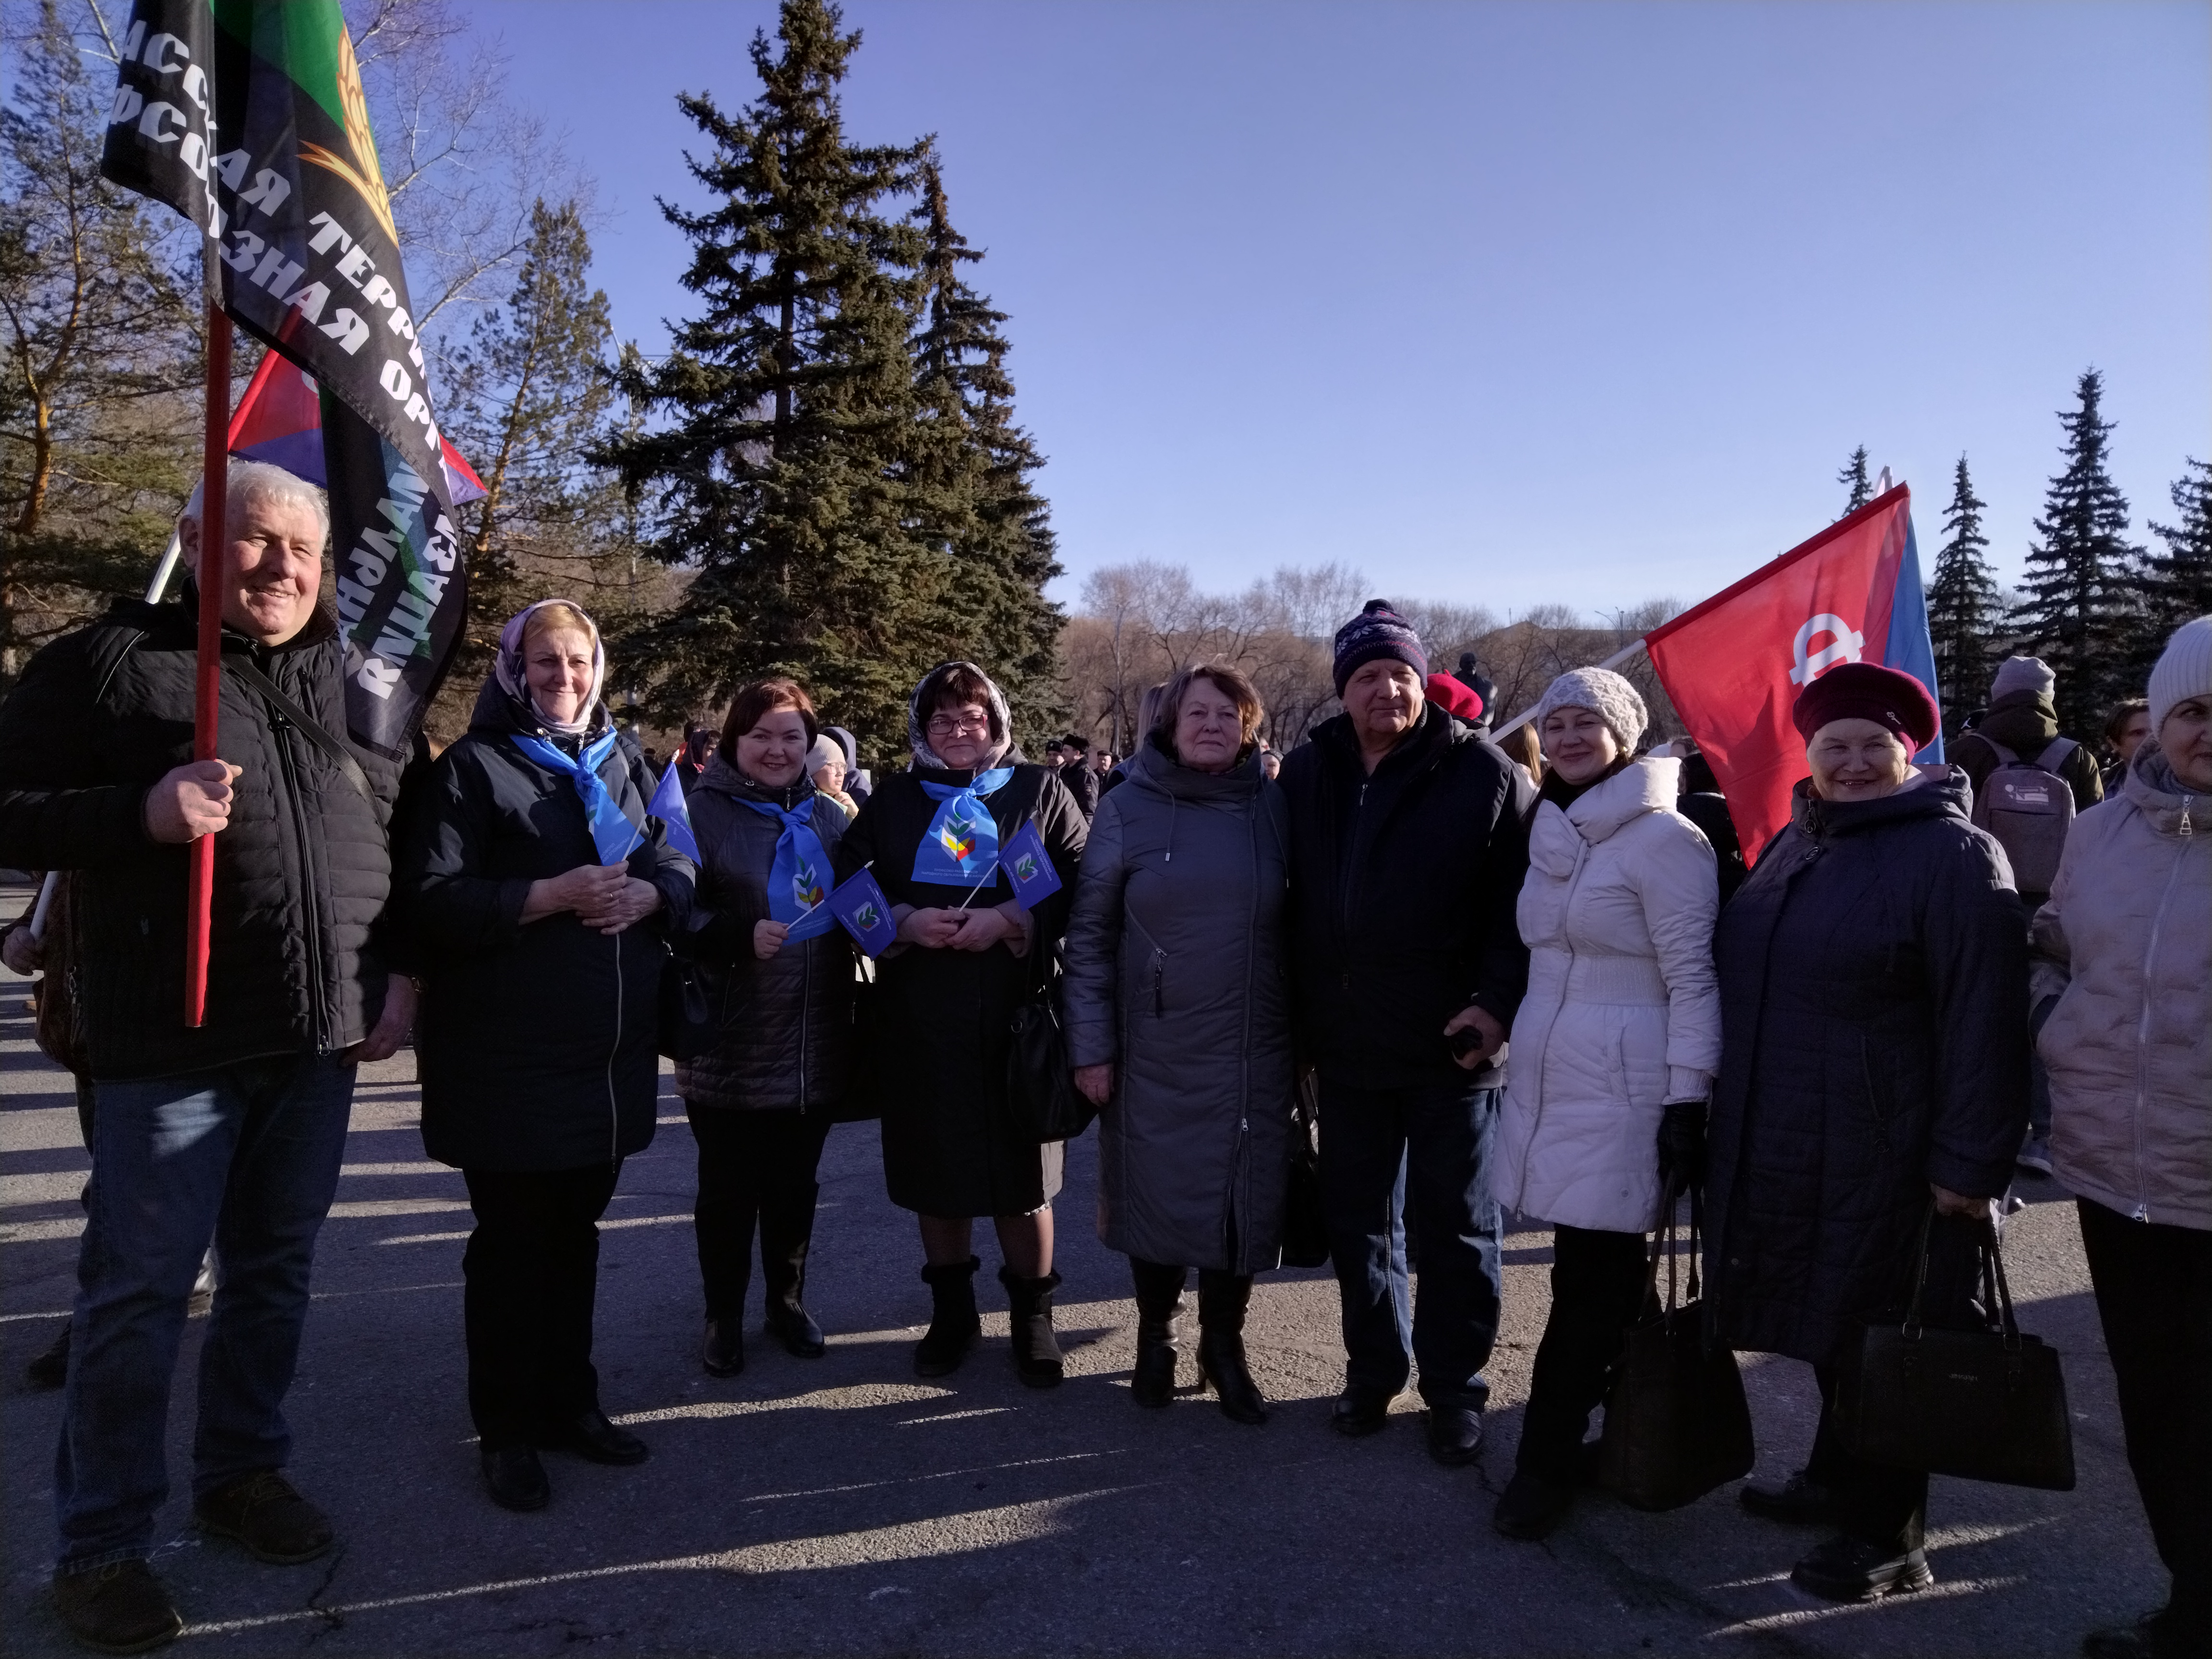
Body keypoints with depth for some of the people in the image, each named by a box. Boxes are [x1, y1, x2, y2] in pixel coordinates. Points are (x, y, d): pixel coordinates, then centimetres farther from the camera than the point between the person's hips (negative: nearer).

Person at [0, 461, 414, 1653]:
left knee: (276, 1270, 15)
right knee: (138, 1287, 3)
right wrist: (143, 813, -20)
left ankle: (243, 1470, 33)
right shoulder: (111, 658, -1)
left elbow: (402, 834, 16)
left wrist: (399, 972, 7)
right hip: (174, 1036, -4)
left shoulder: (350, 681, 11)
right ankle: (100, 1544, 18)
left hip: (321, 1034, 5)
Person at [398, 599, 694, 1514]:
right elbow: (431, 898, -13)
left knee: (576, 1230, 16)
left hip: (610, 1050, 5)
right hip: (506, 1052, -5)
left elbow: (679, 864, 12)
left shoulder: (624, 758, 12)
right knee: (512, 1241, 5)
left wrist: (647, 895, -9)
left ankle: (569, 1403, 30)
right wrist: (551, 897, -21)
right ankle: (507, 1431, 20)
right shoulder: (472, 766, -4)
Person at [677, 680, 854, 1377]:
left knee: (795, 1184, 17)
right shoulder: (703, 811, -5)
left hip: (815, 1048, 4)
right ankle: (723, 1315, 28)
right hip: (730, 1050, -4)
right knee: (729, 1189, 9)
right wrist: (742, 935, -23)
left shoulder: (830, 815, 9)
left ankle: (789, 1300, 35)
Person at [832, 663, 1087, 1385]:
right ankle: (951, 1311, 29)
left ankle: (1032, 1314, 22)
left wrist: (1010, 920, -17)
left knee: (1022, 1171, 5)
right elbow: (849, 887, 7)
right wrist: (904, 921, -11)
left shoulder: (1040, 790, 4)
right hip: (920, 1020, 2)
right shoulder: (893, 799, 10)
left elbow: (1079, 885, -3)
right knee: (936, 1169, 11)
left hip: (1016, 1015, -2)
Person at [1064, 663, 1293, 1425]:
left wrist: (1306, 1034, 1)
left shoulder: (1274, 807, 1)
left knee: (1245, 1200, 9)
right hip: (1154, 1057, -1)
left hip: (1255, 1055, 1)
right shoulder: (1128, 811, -2)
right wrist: (1091, 1046, -5)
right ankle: (1155, 1337, 34)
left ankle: (1224, 1347, 31)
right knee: (1156, 1198, 10)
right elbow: (1090, 936, -1)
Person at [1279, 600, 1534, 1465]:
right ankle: (1373, 1369, 33)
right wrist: (1297, 1018, 7)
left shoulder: (1484, 775, -6)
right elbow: (1288, 903, 11)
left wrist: (1498, 1001, -16)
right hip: (1347, 1045, 4)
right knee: (1358, 1220, 16)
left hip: (1451, 1046, -3)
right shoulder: (1304, 775, 5)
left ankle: (1455, 1389, 26)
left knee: (1458, 1228, 10)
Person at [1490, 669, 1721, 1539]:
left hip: (1620, 1090, -7)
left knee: (1590, 1285, 1)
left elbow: (1692, 976, -12)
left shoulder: (1662, 837, -10)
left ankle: (1548, 1460, 12)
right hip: (1547, 1075, 7)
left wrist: (1687, 1102, -15)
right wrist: (1502, 1025, 19)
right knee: (1603, 1277, 12)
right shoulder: (1550, 831, 13)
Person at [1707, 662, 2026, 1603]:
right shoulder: (1796, 844, 11)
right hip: (1777, 1152, 7)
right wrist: (1719, 1117, 17)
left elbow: (1983, 1020, -17)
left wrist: (1969, 1165, -18)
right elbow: (1744, 979, 19)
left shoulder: (1952, 854, -13)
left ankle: (1887, 1538, 23)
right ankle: (1834, 1481, 39)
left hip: (1885, 1163, -7)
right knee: (1828, 1325, 20)